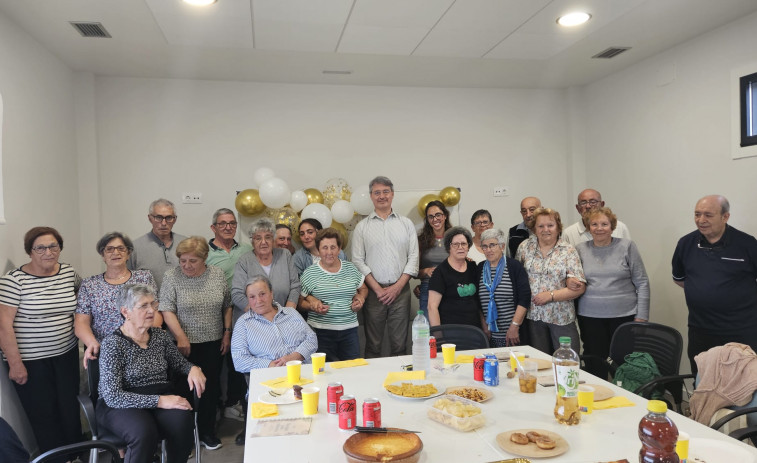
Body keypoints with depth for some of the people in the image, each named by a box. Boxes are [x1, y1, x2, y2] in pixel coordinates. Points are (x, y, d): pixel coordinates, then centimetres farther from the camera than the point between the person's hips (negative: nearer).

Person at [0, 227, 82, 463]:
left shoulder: (69, 272, 1)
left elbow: (81, 301, 17)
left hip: (66, 355, 4)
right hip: (31, 361, -4)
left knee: (70, 409, 12)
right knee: (44, 415, 6)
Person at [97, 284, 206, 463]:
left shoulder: (160, 335, 7)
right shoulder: (112, 344, -10)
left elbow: (179, 363, 23)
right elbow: (113, 396, -18)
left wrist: (193, 369, -2)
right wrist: (159, 401, -25)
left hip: (161, 397, 4)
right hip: (121, 404, -4)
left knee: (183, 422, -28)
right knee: (144, 432, -37)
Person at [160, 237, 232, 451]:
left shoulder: (218, 274, 1)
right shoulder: (171, 277, -7)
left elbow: (227, 306, 8)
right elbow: (167, 310, -10)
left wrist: (227, 333, 3)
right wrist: (181, 338, -17)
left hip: (213, 343, 3)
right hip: (185, 344, -2)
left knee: (211, 387, 9)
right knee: (185, 388, 5)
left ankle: (207, 431, 24)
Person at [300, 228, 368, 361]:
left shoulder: (351, 268, 9)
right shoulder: (309, 273, 0)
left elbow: (363, 289, 22)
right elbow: (300, 301, 3)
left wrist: (361, 297, 2)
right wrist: (312, 305, -15)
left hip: (349, 329, 3)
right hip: (321, 330, -2)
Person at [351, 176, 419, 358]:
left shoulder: (406, 224, 10)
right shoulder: (362, 227, 6)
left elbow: (413, 258, 5)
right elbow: (358, 261, 0)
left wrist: (398, 287, -6)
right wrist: (378, 289, -8)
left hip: (401, 290, 1)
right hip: (373, 292, -1)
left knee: (399, 344, 5)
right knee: (373, 345, 4)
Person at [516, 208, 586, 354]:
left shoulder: (568, 251, 0)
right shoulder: (525, 247, 6)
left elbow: (579, 287, -6)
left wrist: (551, 295, -13)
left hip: (562, 317, -1)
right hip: (533, 315, 2)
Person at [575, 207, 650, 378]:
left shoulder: (627, 246, 2)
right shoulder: (581, 249, 7)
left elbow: (642, 283, 1)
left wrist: (641, 316, -3)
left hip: (624, 315, -1)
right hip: (590, 317, 2)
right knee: (595, 366, 7)